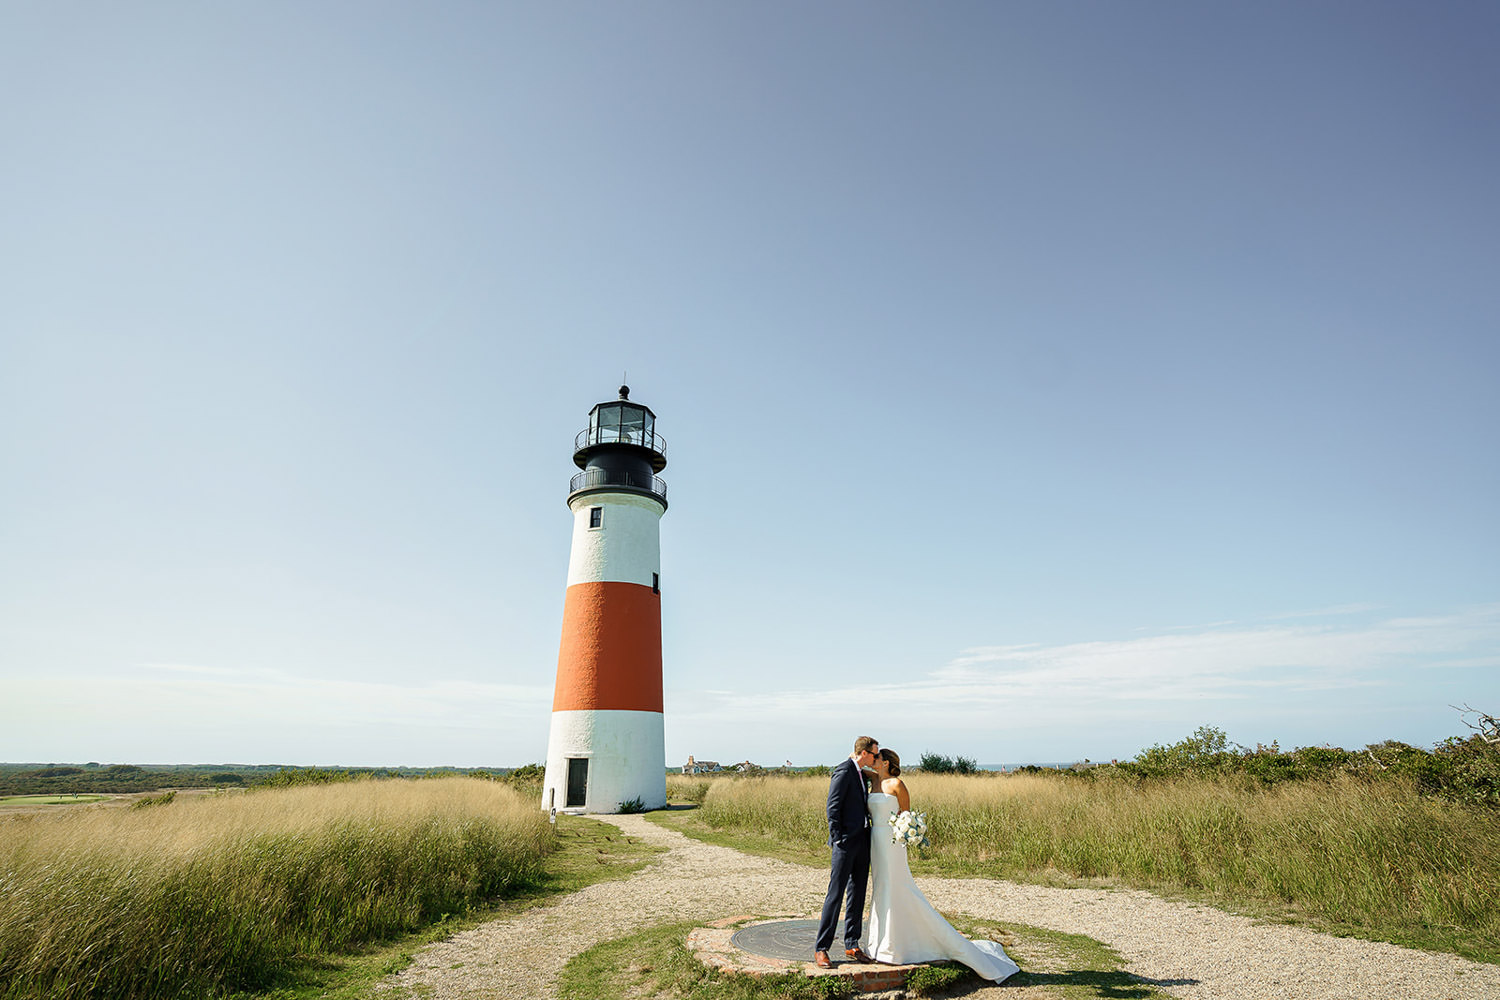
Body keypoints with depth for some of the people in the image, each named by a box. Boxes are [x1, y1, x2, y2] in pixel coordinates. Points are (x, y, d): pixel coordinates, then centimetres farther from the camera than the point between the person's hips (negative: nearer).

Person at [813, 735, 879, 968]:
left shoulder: (861, 773, 15)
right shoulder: (843, 770, -13)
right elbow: (833, 808, -15)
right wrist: (837, 841, -16)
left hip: (862, 841, 9)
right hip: (846, 842, -9)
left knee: (857, 895, 12)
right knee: (835, 894, -5)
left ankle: (852, 946, 20)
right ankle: (820, 948, 2)